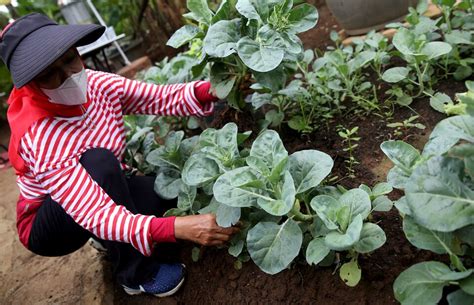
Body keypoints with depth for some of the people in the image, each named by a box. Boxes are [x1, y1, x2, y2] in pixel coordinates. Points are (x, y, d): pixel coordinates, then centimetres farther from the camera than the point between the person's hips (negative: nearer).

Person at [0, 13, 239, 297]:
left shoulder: (96, 84, -17)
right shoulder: (40, 138, -34)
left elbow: (163, 98, -20)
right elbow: (94, 215, -41)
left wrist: (212, 88, -40)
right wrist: (178, 227, -52)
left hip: (98, 192, 5)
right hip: (48, 223, -5)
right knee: (97, 161, -36)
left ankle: (112, 240, 7)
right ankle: (136, 274, -18)